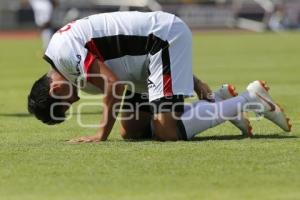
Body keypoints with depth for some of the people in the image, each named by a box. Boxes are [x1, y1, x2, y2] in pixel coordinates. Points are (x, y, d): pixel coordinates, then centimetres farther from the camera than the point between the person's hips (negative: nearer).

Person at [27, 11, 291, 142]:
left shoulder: (63, 51, -17)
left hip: (167, 35, -11)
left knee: (166, 132, -18)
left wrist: (102, 133, -14)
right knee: (132, 130, 7)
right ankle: (218, 100, 12)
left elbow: (115, 86, -24)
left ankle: (249, 99, -7)